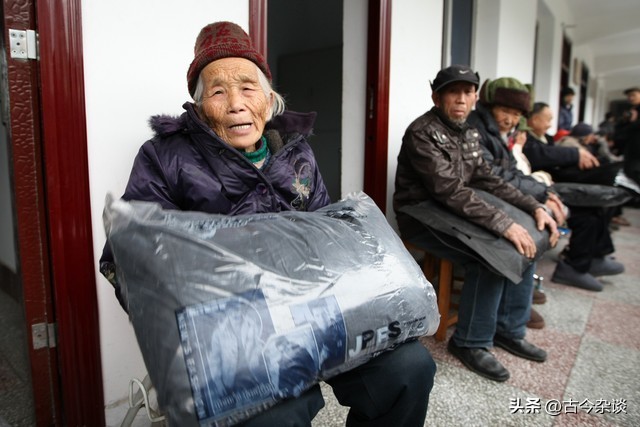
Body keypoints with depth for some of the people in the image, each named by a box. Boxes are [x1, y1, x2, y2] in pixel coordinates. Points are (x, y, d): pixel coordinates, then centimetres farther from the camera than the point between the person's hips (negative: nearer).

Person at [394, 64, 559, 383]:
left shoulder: (467, 133, 10)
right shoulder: (422, 133, -18)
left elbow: (488, 181, 10)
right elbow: (451, 191, -28)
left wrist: (534, 207, -2)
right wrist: (503, 224, -32)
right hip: (423, 220, -8)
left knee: (527, 242, 0)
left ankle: (509, 330, 14)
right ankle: (470, 343, -5)